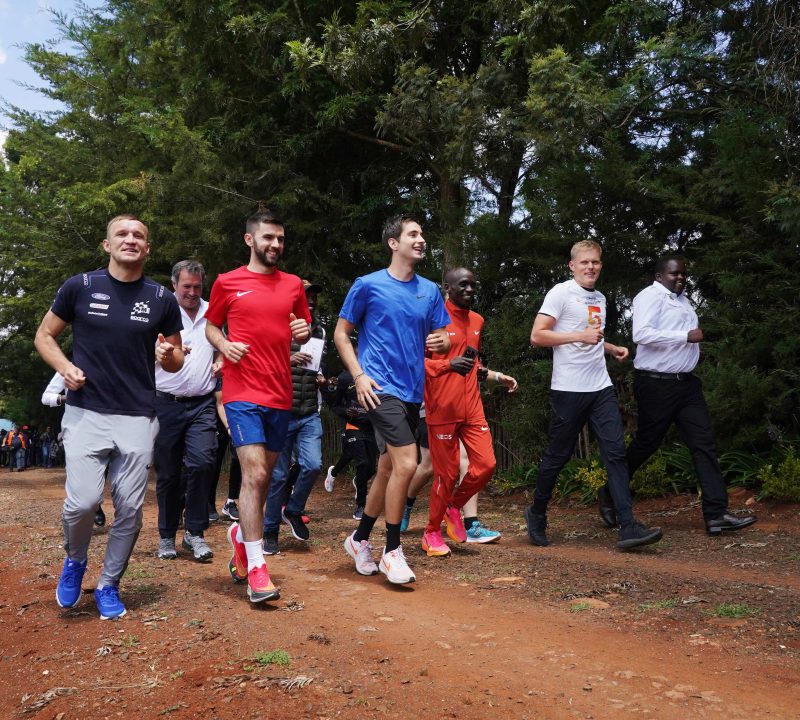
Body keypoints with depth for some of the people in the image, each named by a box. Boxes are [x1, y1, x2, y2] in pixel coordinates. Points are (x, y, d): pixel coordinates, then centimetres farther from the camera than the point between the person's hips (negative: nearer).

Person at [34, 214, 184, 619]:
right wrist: (65, 367, -8)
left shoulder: (162, 299, 4)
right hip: (86, 414, -1)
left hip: (138, 418, 2)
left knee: (130, 509, 3)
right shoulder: (80, 287, 1)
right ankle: (74, 561, 20)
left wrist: (168, 356, -12)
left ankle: (108, 586, 25)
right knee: (83, 501, -13)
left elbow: (176, 361, 12)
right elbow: (45, 335, 11)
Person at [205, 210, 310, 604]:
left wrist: (303, 331, -2)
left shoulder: (294, 284, 11)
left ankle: (241, 532, 39)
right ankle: (256, 569, -8)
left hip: (280, 394, 5)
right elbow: (210, 326, 12)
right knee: (254, 473, -13)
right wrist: (225, 345, -9)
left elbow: (303, 327, 21)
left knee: (264, 475, 13)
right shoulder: (227, 283, 3)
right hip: (242, 392, -4)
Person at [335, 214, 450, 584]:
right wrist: (359, 376, -10)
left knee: (388, 469, 13)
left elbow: (441, 339, 16)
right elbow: (341, 334, 1)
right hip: (380, 388, -6)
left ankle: (360, 539, 31)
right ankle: (392, 551, -1)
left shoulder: (429, 291, 12)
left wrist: (442, 342, -8)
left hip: (412, 390, 6)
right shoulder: (368, 285, -2)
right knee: (406, 464, -16)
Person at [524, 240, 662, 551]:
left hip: (601, 388, 6)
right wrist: (580, 336, -20)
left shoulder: (599, 299, 17)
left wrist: (612, 348, 12)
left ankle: (628, 527, -8)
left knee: (616, 452, -5)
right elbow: (537, 336, -13)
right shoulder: (561, 293, -5)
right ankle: (537, 514, 24)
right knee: (558, 455, 3)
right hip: (569, 389, -6)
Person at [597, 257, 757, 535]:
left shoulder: (682, 300, 18)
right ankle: (609, 496, 23)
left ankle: (716, 514, -3)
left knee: (704, 444, -1)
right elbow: (641, 334, -25)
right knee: (645, 445, 3)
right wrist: (686, 336, -23)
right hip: (657, 384, -8)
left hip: (686, 382, 8)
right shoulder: (651, 296, -10)